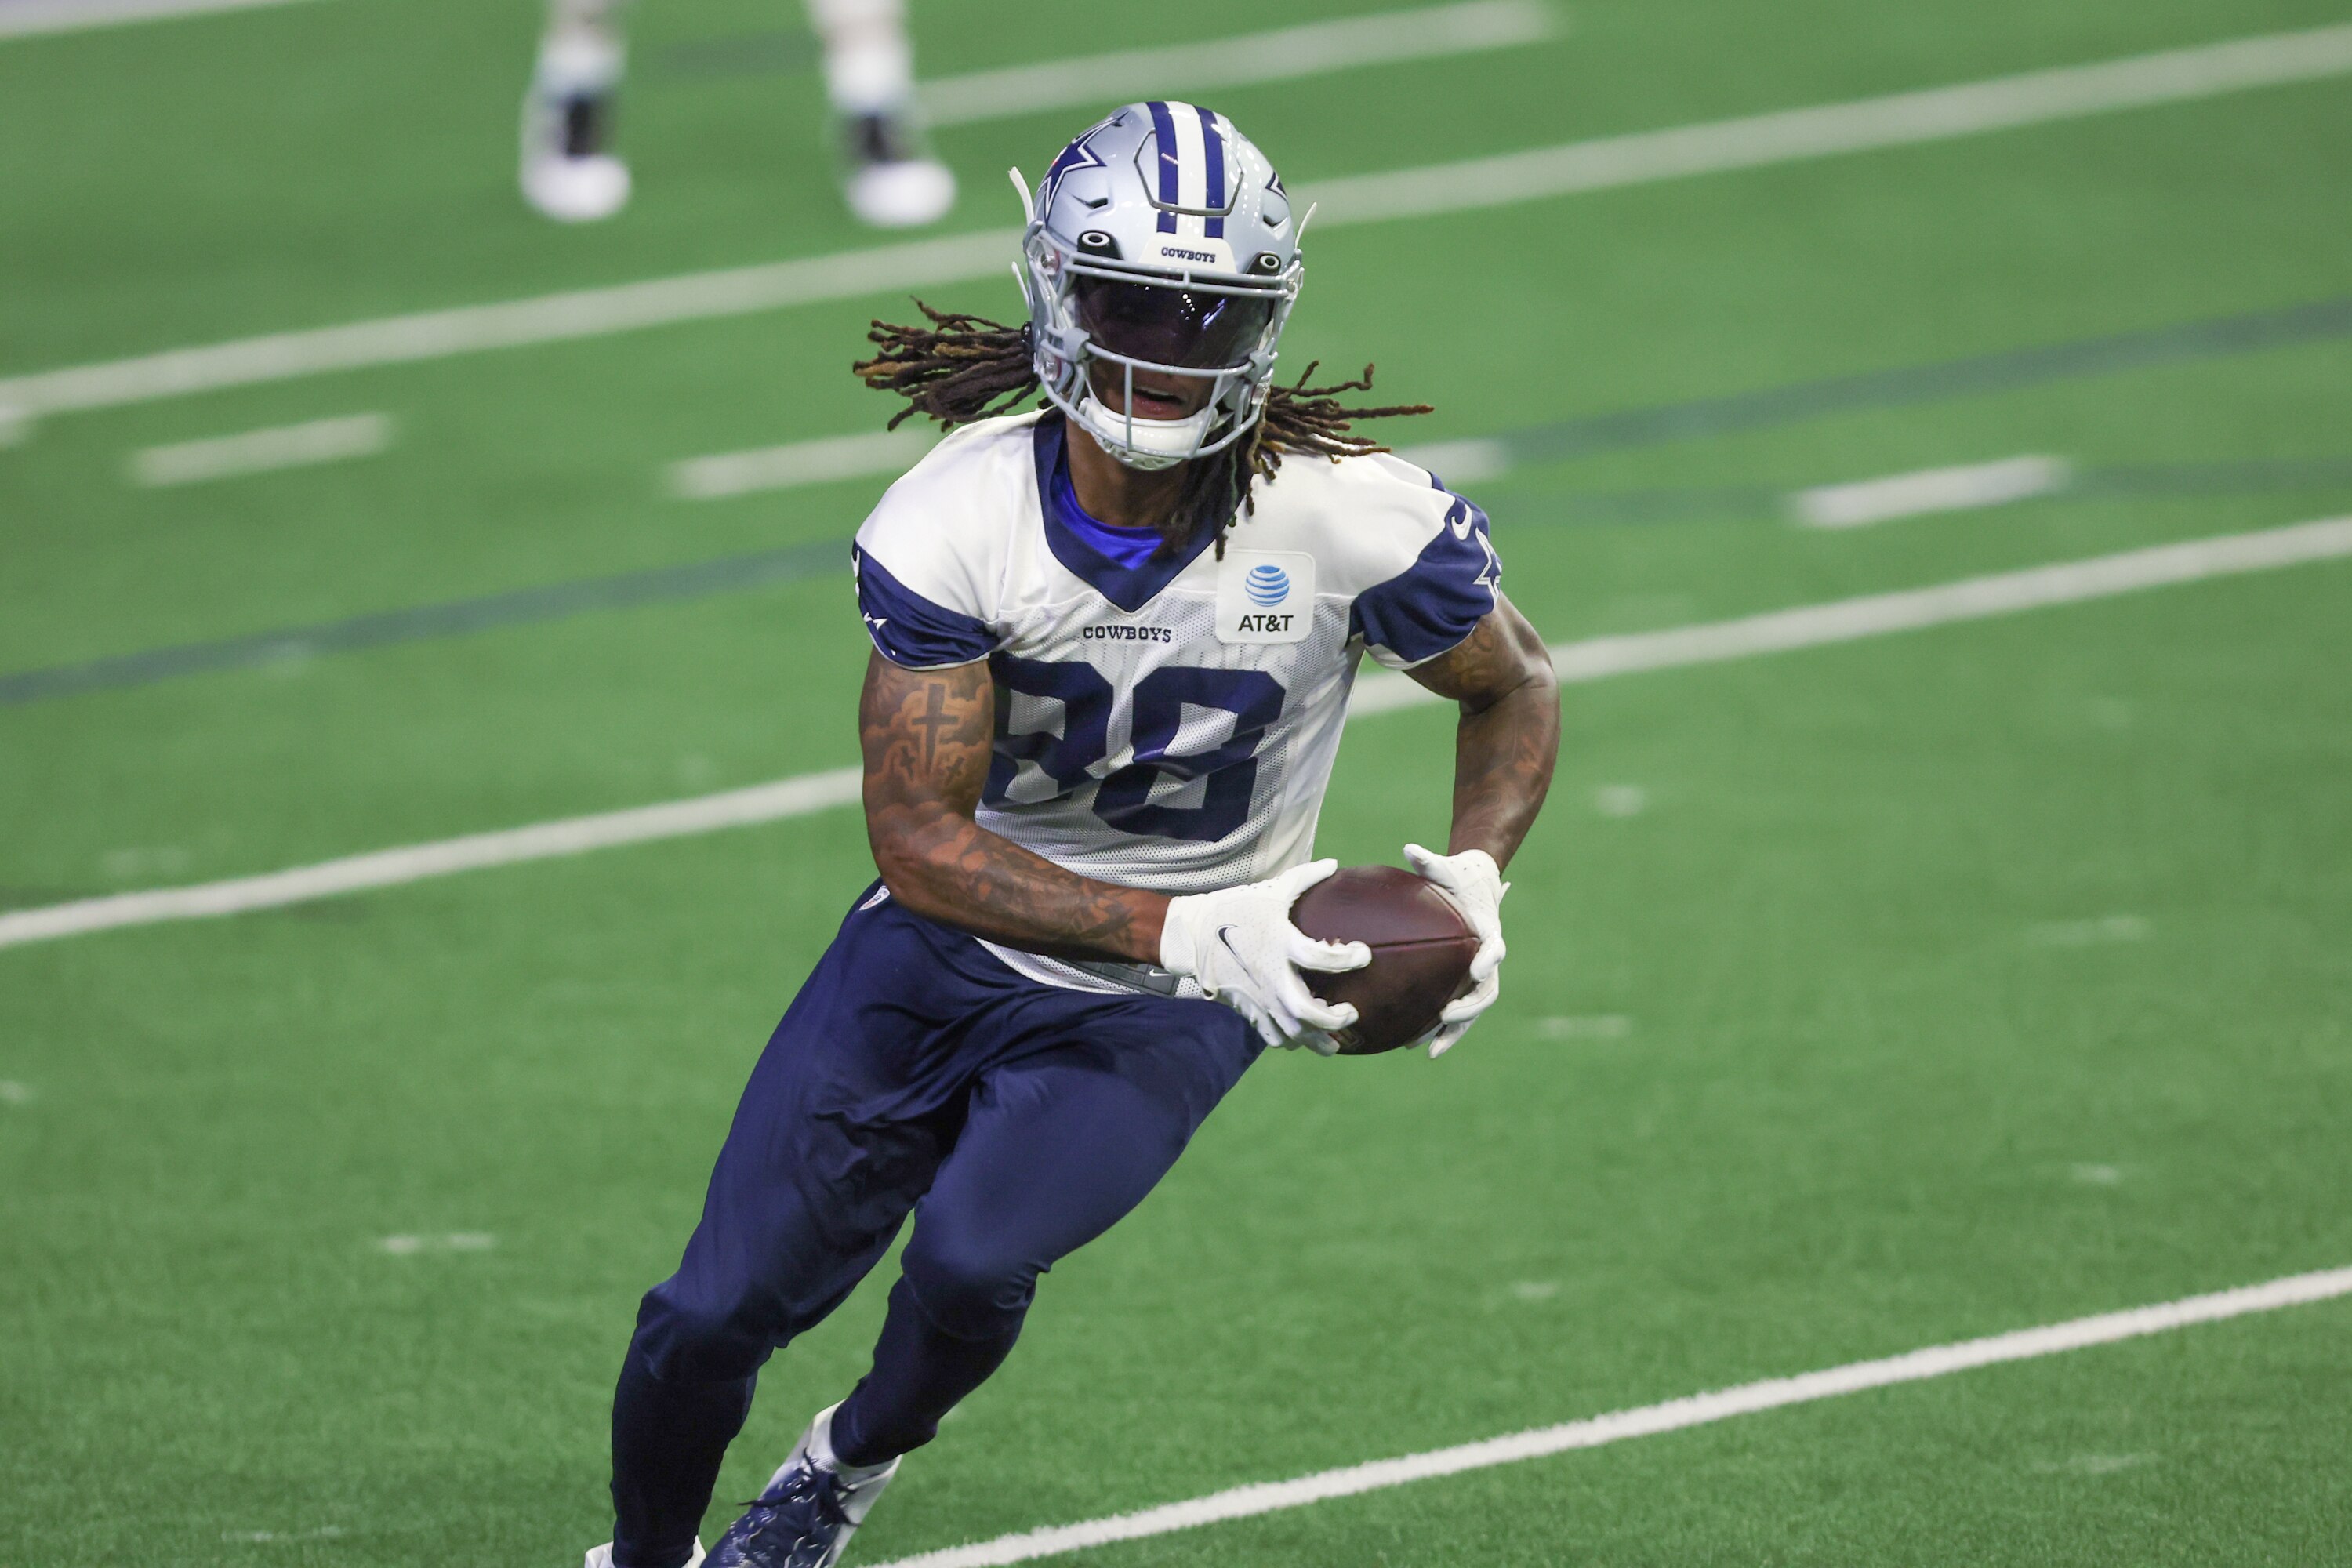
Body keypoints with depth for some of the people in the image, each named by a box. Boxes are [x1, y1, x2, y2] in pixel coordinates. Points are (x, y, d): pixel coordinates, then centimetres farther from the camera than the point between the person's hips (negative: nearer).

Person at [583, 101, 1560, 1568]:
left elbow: (1516, 688, 0)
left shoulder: (1351, 518, -21)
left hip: (1162, 1013, -1)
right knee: (713, 1317, -1)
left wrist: (1473, 880, -19)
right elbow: (922, 841, -19)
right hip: (952, 944, 1)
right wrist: (1184, 931, -30)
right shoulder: (954, 523, -21)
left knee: (971, 1260, -25)